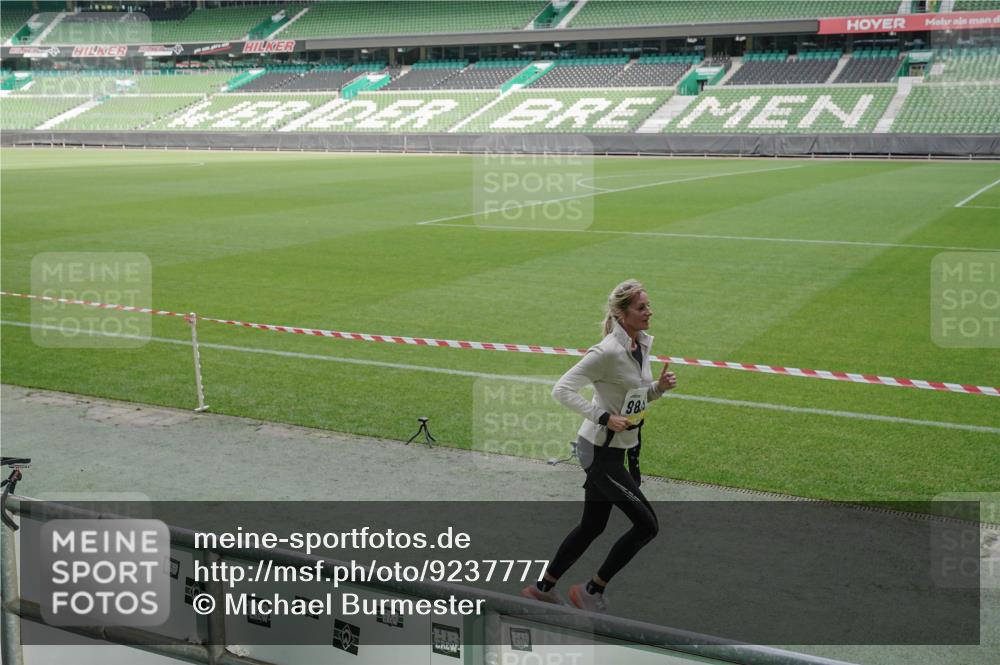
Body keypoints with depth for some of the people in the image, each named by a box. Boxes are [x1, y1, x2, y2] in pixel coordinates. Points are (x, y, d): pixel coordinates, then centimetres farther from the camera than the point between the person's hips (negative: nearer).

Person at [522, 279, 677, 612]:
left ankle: (542, 588, 32)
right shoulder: (608, 352, -22)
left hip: (618, 450, 9)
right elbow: (562, 389, -23)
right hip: (600, 452, -9)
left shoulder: (642, 344, 5)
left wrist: (660, 386, -3)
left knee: (592, 525, 18)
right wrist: (603, 417, -27)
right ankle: (592, 590, 10)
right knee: (647, 524, -5)